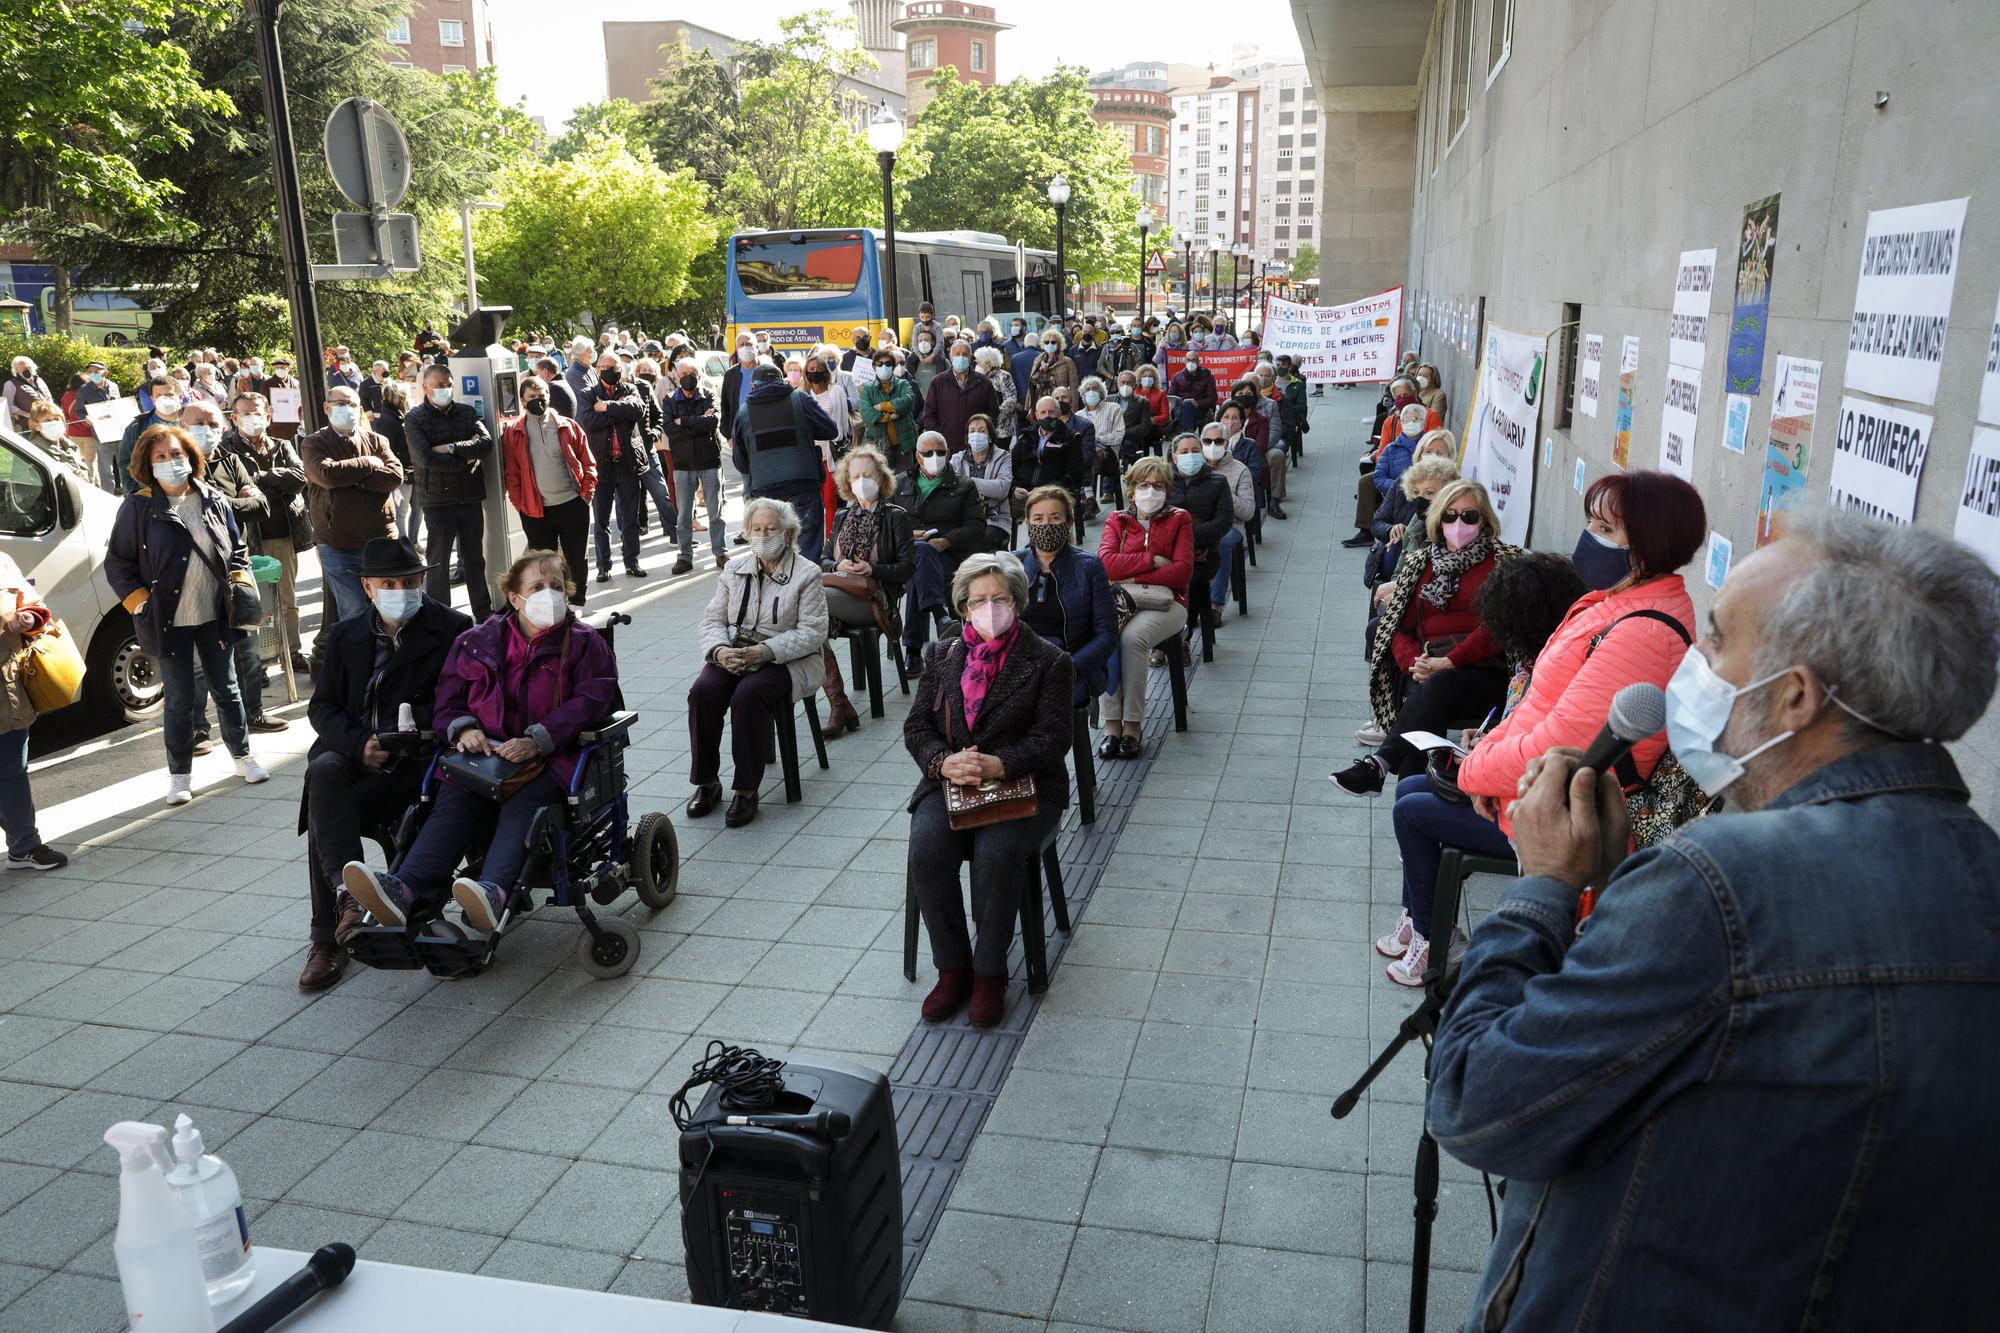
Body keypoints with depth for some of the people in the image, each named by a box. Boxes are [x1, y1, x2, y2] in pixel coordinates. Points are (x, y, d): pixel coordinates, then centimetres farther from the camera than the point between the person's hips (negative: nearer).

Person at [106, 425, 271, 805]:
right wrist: (141, 602, -10)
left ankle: (243, 756, 28)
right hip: (169, 621, -3)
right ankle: (180, 774, 17)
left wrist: (239, 584, 1)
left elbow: (237, 549, 14)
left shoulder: (212, 501, 3)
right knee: (180, 699, 4)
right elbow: (116, 563, -2)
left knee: (226, 689, 13)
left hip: (213, 616, 3)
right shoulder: (138, 507, -6)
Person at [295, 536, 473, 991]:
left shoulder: (452, 629, 2)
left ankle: (328, 938, -19)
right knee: (323, 771, -31)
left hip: (417, 762, -4)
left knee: (324, 814, -26)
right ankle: (348, 897, -36)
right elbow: (323, 706, 11)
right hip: (354, 755, 4)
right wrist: (360, 744, -10)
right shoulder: (346, 635, 16)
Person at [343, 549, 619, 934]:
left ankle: (493, 892, -56)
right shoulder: (479, 641, 18)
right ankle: (404, 888, -45)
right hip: (486, 752, 3)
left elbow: (591, 701, -7)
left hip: (552, 758, -3)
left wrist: (537, 740, -20)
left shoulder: (585, 643, 8)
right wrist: (464, 728, -6)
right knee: (453, 800, -25)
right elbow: (449, 699, 19)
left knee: (523, 805, -33)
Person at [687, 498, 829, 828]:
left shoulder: (806, 573, -1)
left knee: (749, 693, -33)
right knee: (702, 691, -25)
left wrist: (764, 652, -21)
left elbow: (812, 631, -9)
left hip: (785, 660, -4)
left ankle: (746, 790, -22)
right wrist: (719, 650, -12)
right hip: (732, 654, 4)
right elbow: (713, 619, 11)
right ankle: (706, 782, -10)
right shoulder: (734, 569, 14)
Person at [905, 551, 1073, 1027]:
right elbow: (916, 726, 8)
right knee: (926, 851, -25)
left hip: (1023, 784, -3)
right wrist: (944, 762, -14)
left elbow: (1052, 737, -7)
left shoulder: (1047, 660, 1)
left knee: (995, 854, -31)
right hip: (950, 783, 3)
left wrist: (997, 765, -23)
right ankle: (952, 967, -7)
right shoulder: (941, 657, 13)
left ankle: (990, 972, -10)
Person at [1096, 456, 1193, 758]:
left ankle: (1133, 724, -24)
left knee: (1132, 637, -34)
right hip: (1121, 600, 2)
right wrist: (1153, 560, -6)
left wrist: (1133, 576, -6)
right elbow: (1106, 563, -2)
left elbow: (1182, 571, -1)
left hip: (1164, 601, -1)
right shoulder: (1116, 520, 17)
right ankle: (1112, 723, -27)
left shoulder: (1179, 519, 12)